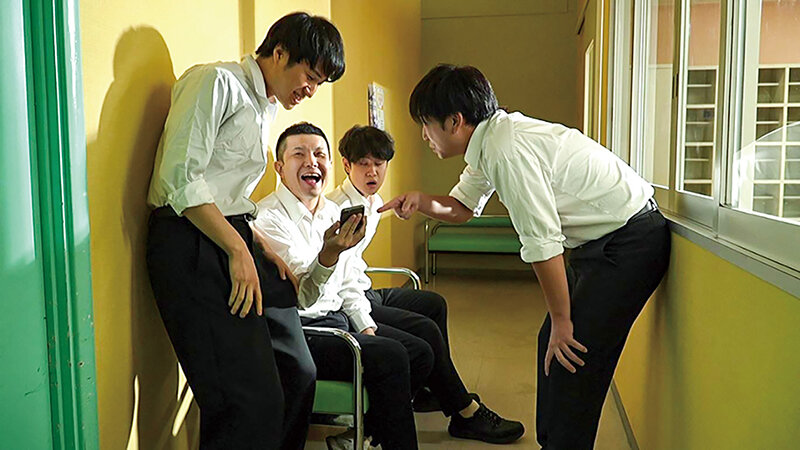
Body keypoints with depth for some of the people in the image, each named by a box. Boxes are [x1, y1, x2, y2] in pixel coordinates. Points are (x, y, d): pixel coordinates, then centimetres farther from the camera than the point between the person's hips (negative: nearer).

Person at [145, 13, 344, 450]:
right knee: (254, 403, -13)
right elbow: (180, 177, -17)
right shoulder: (217, 81, -6)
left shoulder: (265, 108, 22)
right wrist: (238, 250, -18)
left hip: (234, 239, 9)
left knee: (298, 374, 8)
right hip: (191, 245, -9)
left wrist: (262, 247, 10)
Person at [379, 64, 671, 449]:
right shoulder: (490, 139, 4)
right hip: (600, 242, 10)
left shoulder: (507, 150, -26)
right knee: (552, 345, 12)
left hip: (629, 241, -10)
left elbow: (542, 242, -25)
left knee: (573, 355, -9)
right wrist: (422, 201, -5)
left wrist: (561, 320, -16)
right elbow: (463, 207, 15)